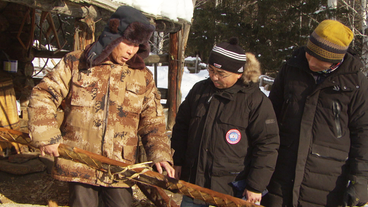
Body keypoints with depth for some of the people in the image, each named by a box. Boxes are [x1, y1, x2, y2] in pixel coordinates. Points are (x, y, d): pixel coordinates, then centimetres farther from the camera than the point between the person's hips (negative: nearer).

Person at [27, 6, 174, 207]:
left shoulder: (143, 76, 6)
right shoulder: (75, 63, 1)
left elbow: (152, 122, 6)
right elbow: (42, 96, 2)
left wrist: (160, 154, -7)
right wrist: (47, 136, -8)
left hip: (120, 169, 2)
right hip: (79, 165, -1)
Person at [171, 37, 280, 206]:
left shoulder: (256, 100, -10)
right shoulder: (199, 90, 5)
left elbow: (267, 145, -10)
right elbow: (181, 126, 14)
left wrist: (256, 186, -9)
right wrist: (178, 160, 12)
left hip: (233, 189, -4)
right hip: (194, 180, 5)